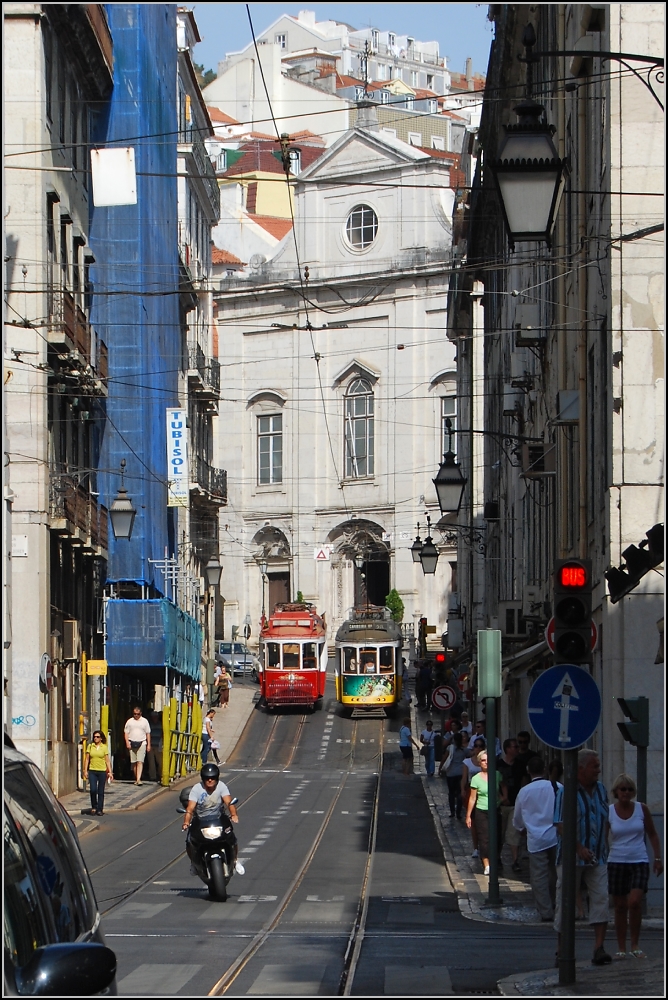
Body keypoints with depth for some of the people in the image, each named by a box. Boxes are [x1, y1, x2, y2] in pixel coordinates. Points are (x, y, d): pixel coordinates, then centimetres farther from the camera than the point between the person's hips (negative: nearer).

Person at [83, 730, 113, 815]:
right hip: (92, 771, 0)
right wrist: (85, 771, 1)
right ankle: (94, 807, 7)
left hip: (102, 771, 0)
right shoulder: (90, 746, 6)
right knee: (93, 790, -11)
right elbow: (87, 759, 8)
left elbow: (107, 760, 5)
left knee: (100, 791, 2)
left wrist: (110, 772, 0)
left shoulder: (104, 747, 4)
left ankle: (100, 809, 9)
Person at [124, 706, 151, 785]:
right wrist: (127, 743, -4)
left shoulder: (144, 721, 8)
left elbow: (148, 733, 10)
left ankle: (138, 779, -20)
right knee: (133, 762, 4)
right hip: (132, 743, 2)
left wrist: (149, 744, 5)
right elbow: (126, 733, 9)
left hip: (142, 743, -2)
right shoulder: (129, 721, 9)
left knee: (140, 762, -12)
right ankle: (136, 778, 15)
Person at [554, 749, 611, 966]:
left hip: (597, 858, 5)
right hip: (571, 858, -5)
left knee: (600, 899, -8)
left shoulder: (601, 790, 9)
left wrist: (604, 847, 10)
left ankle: (599, 948, -11)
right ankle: (561, 950, 12)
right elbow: (561, 826, -14)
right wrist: (580, 849, -22)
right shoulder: (566, 792, -10)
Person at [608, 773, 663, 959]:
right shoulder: (608, 812, 0)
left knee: (635, 902, -16)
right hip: (616, 862, 1)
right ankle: (621, 948, 11)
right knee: (620, 906, 3)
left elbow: (652, 835, 10)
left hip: (639, 862, -1)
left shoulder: (641, 809, 1)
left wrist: (658, 858, 5)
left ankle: (635, 945, -3)